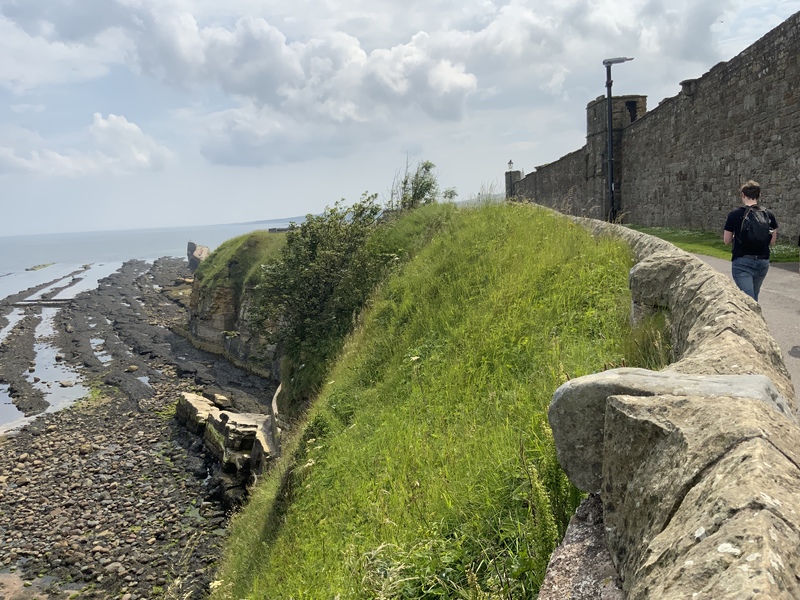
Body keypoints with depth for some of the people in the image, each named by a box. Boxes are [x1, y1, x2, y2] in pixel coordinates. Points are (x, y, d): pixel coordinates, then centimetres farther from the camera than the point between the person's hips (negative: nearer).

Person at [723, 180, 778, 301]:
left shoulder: (734, 215, -9)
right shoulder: (769, 215, 0)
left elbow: (727, 241, -3)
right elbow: (772, 242, 4)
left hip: (742, 262, -4)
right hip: (763, 262, 4)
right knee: (754, 297, 22)